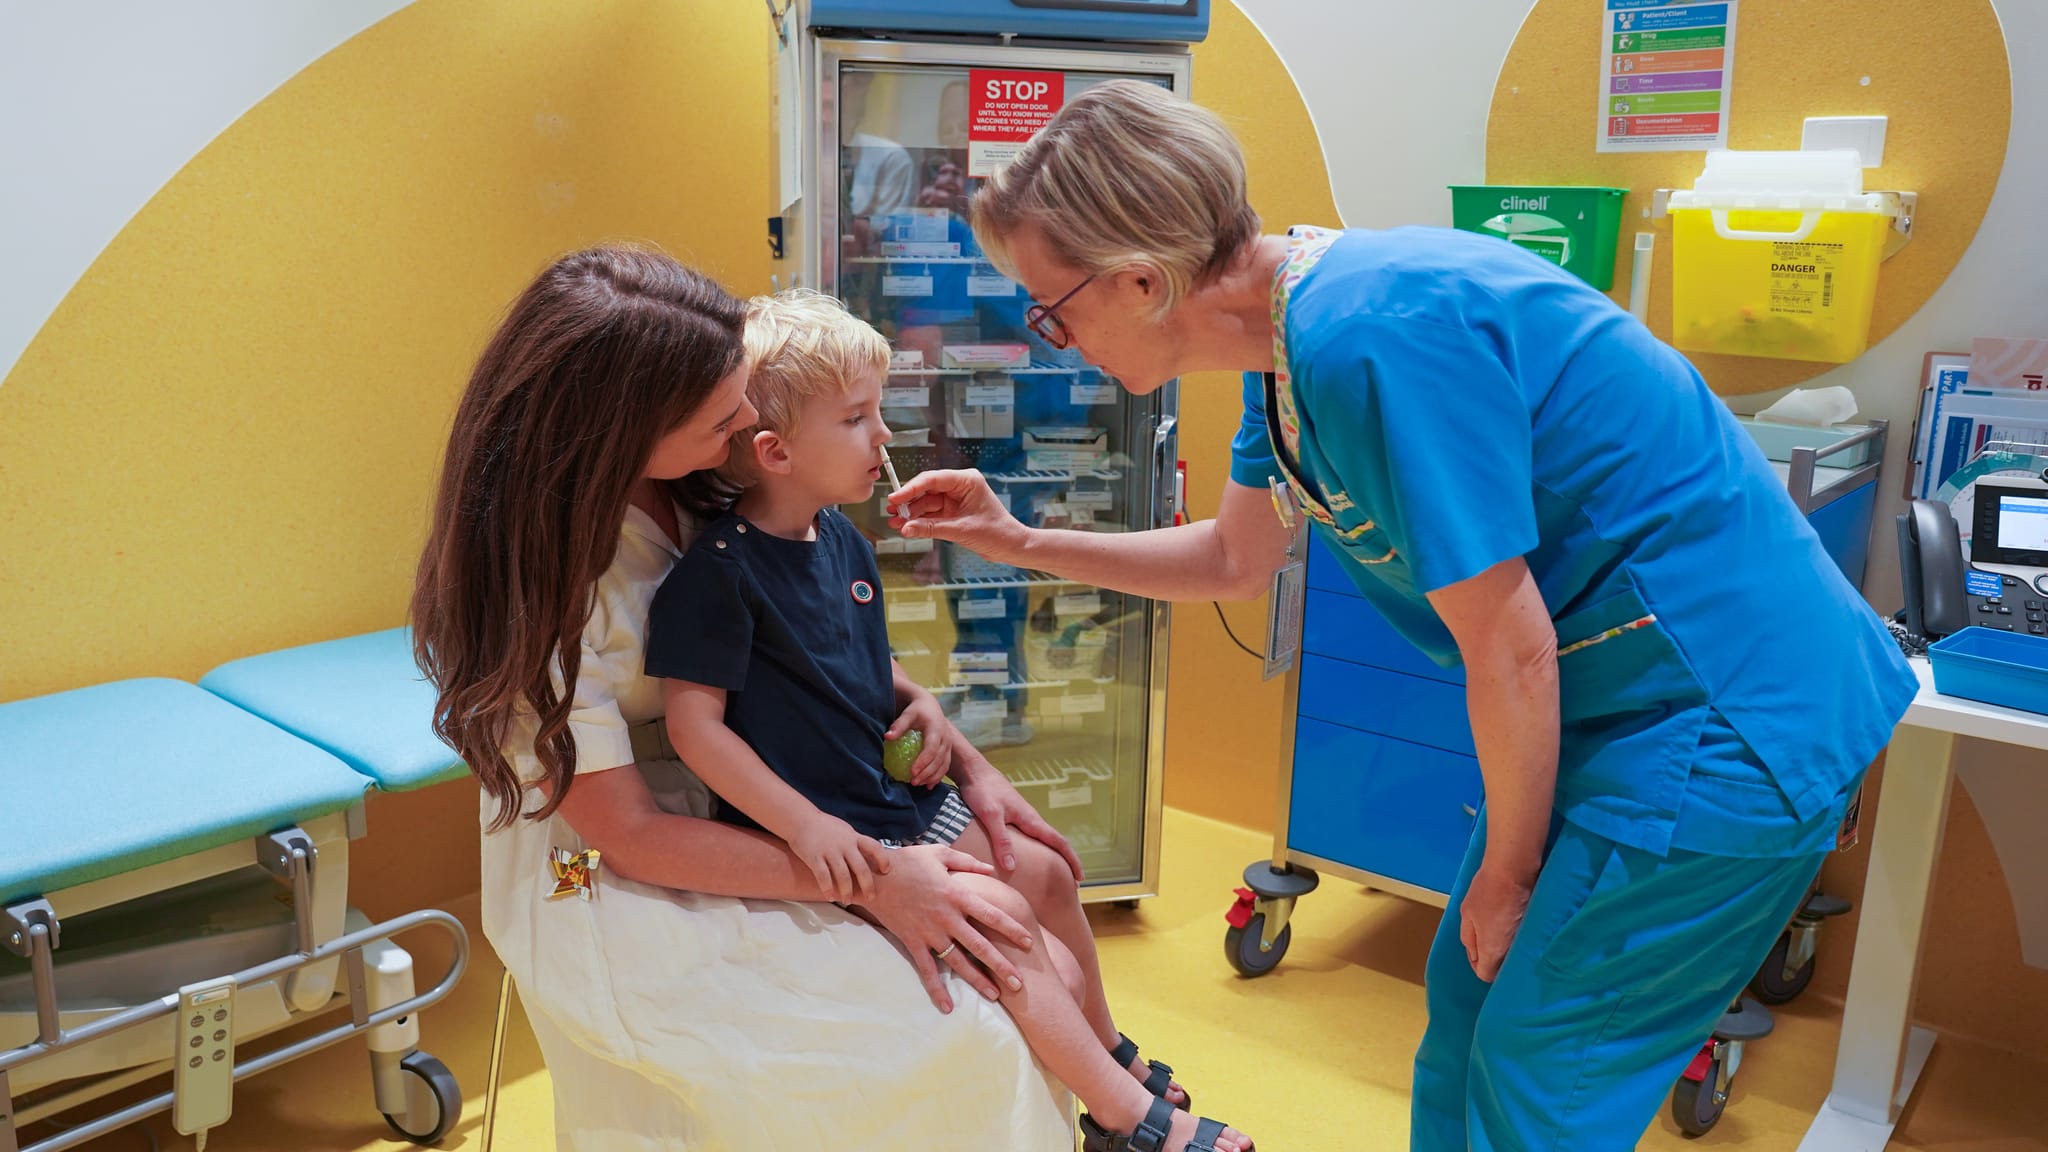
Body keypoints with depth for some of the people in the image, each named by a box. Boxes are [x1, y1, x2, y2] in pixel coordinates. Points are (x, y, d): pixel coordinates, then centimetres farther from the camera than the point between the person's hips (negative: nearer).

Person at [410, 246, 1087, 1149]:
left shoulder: (697, 492, -7)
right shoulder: (537, 577, -25)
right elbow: (626, 835, -22)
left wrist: (964, 760, -6)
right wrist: (872, 884, -24)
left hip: (730, 818, 7)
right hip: (607, 896, -7)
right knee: (946, 1035, -21)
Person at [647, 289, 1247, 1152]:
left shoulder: (845, 543, 5)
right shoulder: (722, 571, -22)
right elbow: (695, 720, -22)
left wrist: (917, 699, 0)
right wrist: (803, 824, -27)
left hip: (898, 794, 9)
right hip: (829, 833, -9)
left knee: (1043, 872, 13)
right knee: (999, 913, -15)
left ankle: (1105, 1051, 37)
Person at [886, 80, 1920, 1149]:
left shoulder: (1375, 338, -28)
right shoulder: (1293, 336, 3)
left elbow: (1509, 650, -22)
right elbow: (1236, 558, 18)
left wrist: (1508, 876, -7)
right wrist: (1020, 543, 14)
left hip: (1729, 721, -9)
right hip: (1620, 701, 9)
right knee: (1468, 1000, 17)